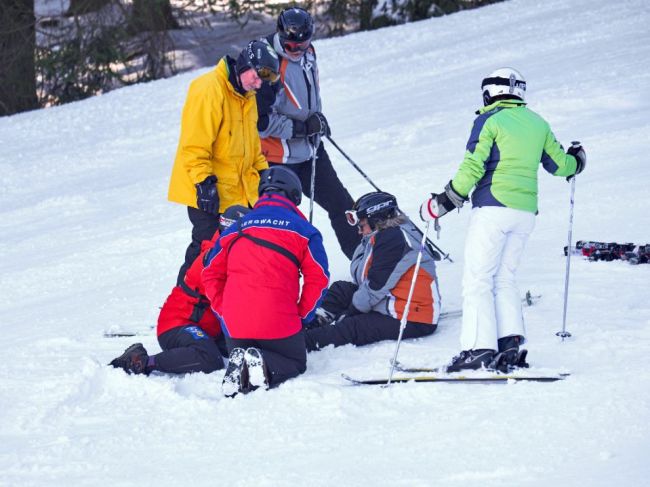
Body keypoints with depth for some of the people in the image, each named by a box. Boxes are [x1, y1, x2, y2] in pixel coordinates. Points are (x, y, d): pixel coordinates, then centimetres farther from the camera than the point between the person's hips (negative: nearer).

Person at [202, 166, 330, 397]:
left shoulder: (235, 230, 17)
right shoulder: (302, 230, 6)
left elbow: (211, 272, 17)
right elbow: (318, 277, 0)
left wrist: (224, 312, 20)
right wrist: (303, 315, 10)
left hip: (234, 324, 3)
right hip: (278, 322, -3)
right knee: (295, 363, 19)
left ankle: (238, 366, -11)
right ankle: (265, 366, -16)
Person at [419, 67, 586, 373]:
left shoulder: (490, 121, -3)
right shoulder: (537, 123, 13)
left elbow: (473, 167, -12)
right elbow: (559, 164, 20)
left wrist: (445, 201, -6)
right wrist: (576, 161, 43)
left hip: (493, 209, -6)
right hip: (526, 212, 6)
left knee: (477, 279, -4)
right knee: (504, 278, 14)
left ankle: (479, 349, -13)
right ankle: (511, 343, 0)